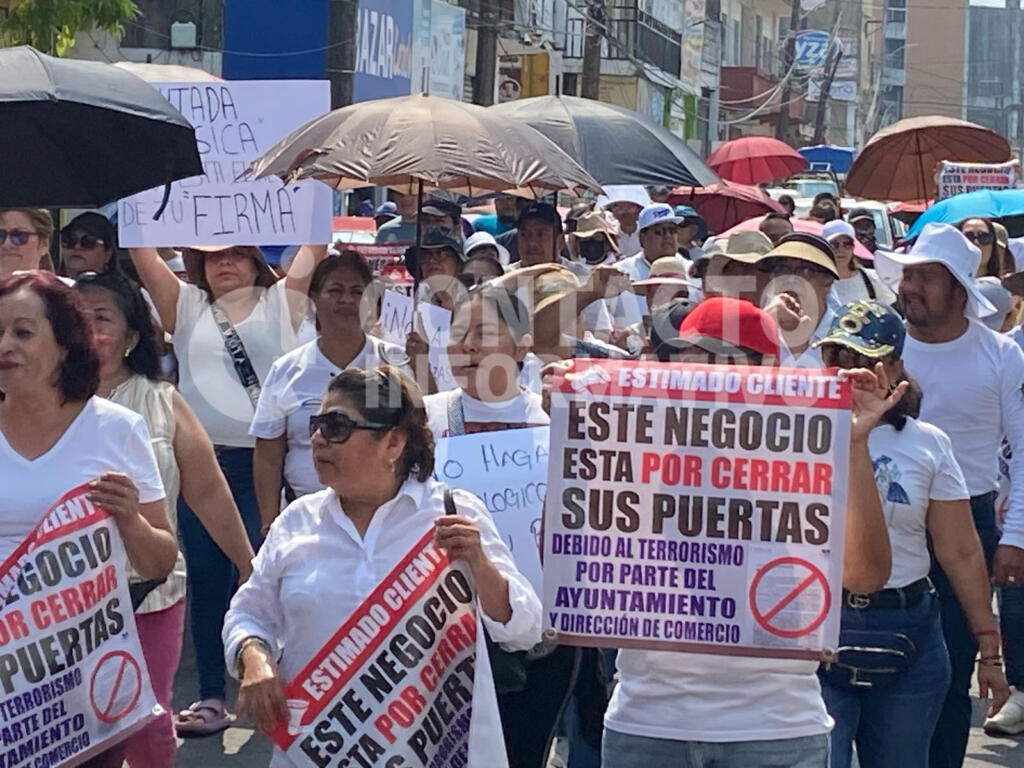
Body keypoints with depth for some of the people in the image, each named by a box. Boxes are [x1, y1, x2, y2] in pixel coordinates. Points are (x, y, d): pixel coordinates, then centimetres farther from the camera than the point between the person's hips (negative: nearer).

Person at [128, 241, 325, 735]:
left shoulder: (280, 303, 9)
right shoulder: (188, 308, 15)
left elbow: (314, 249, 1)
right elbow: (145, 257, 7)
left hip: (264, 461, -3)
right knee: (207, 579, 6)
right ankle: (211, 697, 12)